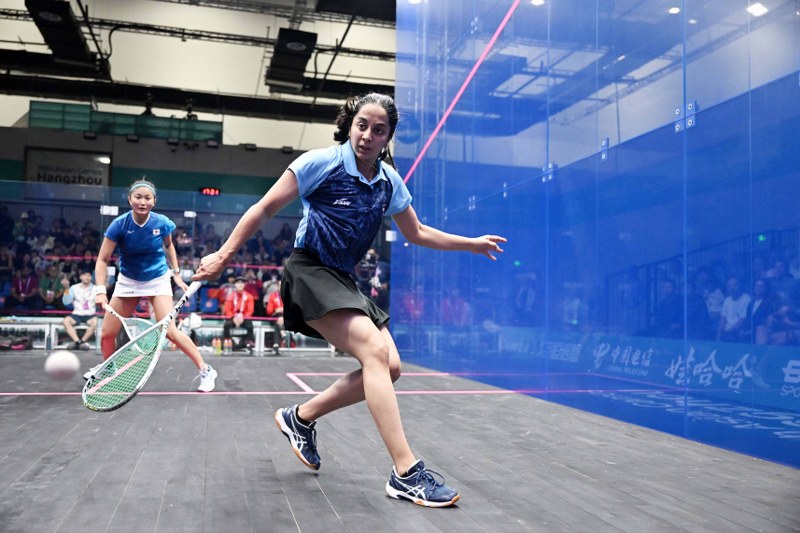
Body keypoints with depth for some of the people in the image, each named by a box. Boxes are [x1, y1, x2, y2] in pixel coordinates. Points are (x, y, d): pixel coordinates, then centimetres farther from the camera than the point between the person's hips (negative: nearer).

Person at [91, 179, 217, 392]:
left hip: (158, 279, -2)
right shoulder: (119, 225, -20)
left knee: (170, 331, -17)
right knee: (107, 333, 4)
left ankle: (205, 370, -5)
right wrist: (101, 291, -30)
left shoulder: (162, 223, -17)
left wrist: (176, 273, 1)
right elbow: (102, 260, -18)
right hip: (128, 281, 2)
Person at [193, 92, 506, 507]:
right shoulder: (320, 163, -13)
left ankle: (301, 417, 15)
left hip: (344, 281, 7)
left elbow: (416, 233, 17)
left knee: (389, 368, -4)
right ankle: (406, 473, -23)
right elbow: (263, 210, -7)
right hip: (309, 272, -7)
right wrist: (223, 256, -8)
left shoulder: (390, 182, 3)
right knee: (375, 350, -25)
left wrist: (470, 244, 14)